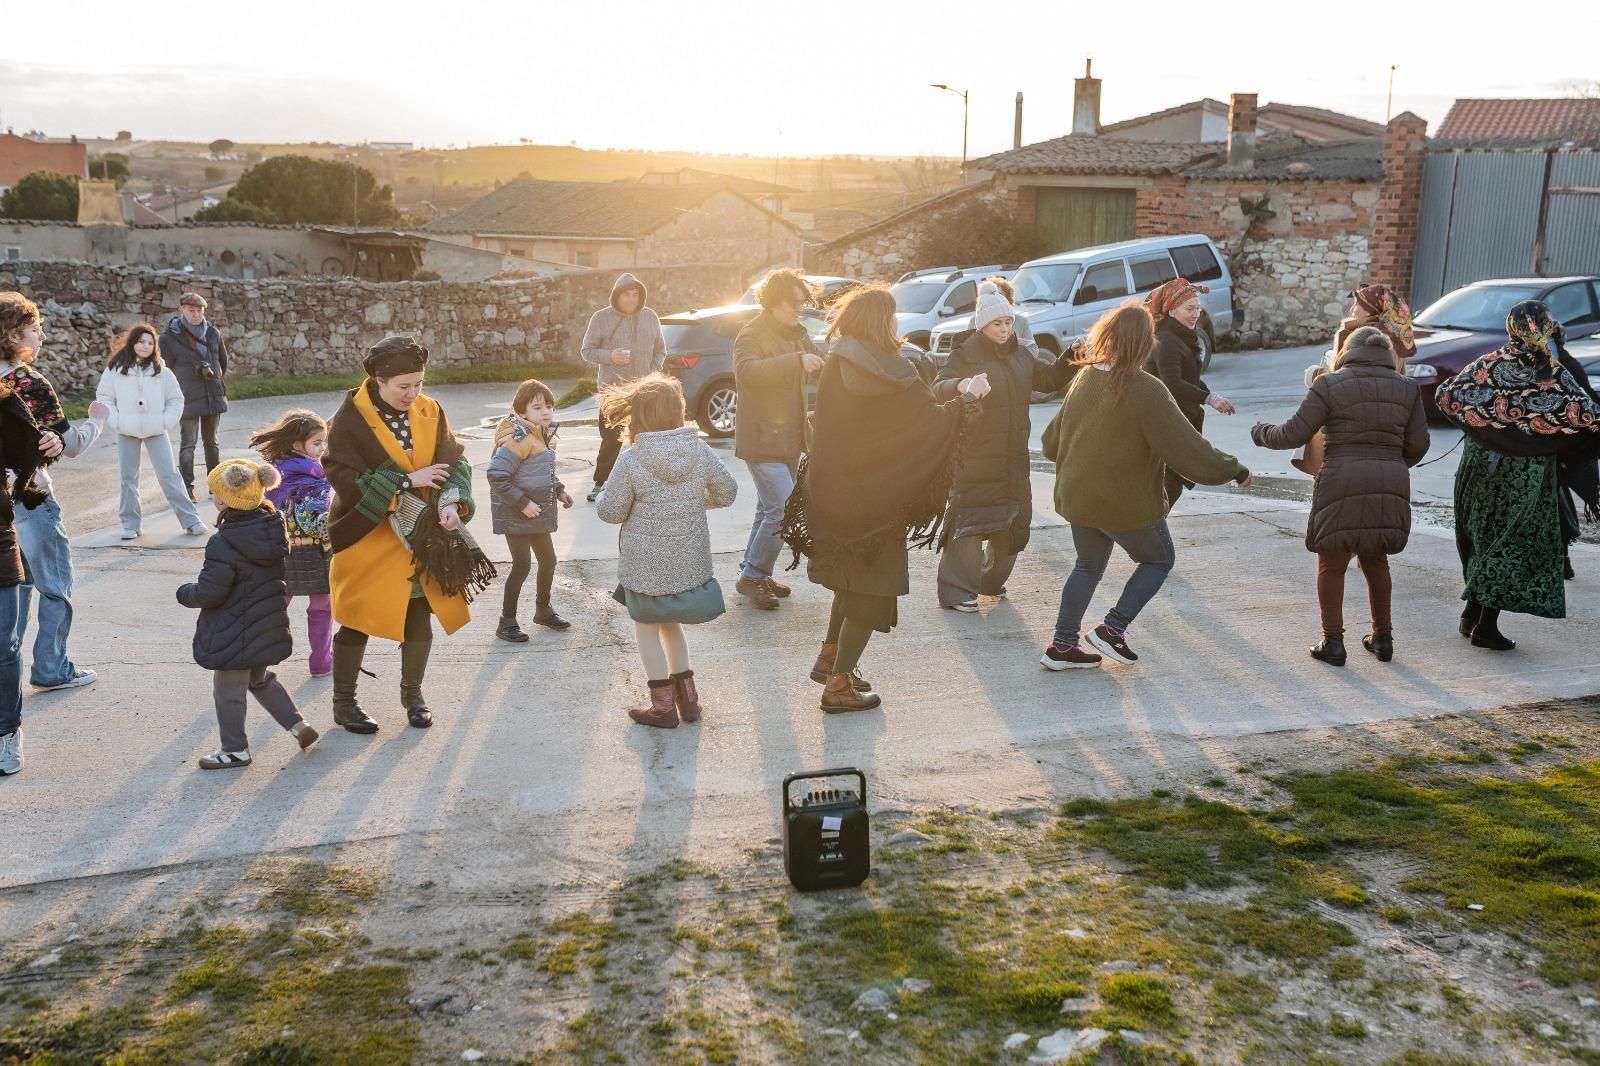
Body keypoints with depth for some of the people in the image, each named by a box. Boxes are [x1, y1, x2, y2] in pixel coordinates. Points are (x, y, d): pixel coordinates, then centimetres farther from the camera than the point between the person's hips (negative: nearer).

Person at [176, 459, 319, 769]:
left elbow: (208, 592, -20)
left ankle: (235, 750, 22)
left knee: (228, 691, 10)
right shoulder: (273, 529, -3)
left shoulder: (223, 545, -24)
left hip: (234, 633, -8)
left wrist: (185, 593, -1)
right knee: (261, 680, 27)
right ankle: (298, 724, 23)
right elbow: (283, 574, 8)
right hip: (268, 626, 8)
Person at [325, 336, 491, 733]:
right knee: (358, 621, 5)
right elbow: (343, 476, -19)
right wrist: (406, 480, -21)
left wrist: (452, 502, -22)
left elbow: (455, 461, -3)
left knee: (420, 619, 10)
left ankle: (412, 694, 30)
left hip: (421, 537, 4)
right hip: (367, 538, -4)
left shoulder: (430, 412, 0)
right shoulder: (350, 418, -13)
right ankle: (343, 701, 23)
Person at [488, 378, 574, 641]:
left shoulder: (545, 436, 6)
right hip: (515, 514, -9)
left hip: (538, 513, 9)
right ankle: (507, 622, 6)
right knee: (522, 564, -8)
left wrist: (559, 490, 8)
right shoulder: (518, 439, -22)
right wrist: (522, 503, -24)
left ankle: (543, 610, 36)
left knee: (548, 560, 16)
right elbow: (497, 476, -26)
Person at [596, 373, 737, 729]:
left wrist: (607, 493, 11)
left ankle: (663, 705, 18)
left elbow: (610, 512, -10)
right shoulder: (700, 451, -7)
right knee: (671, 625, 25)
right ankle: (687, 696, 27)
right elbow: (727, 493, 5)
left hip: (647, 566, -4)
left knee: (647, 628, 15)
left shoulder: (630, 461, -18)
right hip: (690, 562, 4)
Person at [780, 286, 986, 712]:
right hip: (875, 497, -7)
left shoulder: (835, 367, 2)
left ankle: (830, 658, 32)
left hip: (833, 490, 7)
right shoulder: (889, 373, -19)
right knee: (871, 588, 6)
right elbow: (931, 422, -15)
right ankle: (839, 684, 10)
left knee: (850, 578, 27)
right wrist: (969, 396, 0)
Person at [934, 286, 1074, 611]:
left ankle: (991, 580, 33)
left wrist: (1068, 361, 2)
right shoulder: (966, 356, -9)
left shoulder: (1020, 355, 11)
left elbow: (1048, 379, 21)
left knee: (1014, 522, 14)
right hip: (975, 459, -7)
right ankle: (956, 591, 0)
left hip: (1014, 458, 7)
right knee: (969, 522, -7)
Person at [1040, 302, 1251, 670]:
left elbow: (1051, 441, 11)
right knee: (1159, 559, 18)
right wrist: (1235, 470, -4)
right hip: (1127, 504, -6)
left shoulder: (1084, 379, 0)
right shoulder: (1146, 391, -21)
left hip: (1077, 498, 6)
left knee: (1088, 566, 23)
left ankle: (1062, 646, 22)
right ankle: (1112, 629, 10)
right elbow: (1189, 450, -19)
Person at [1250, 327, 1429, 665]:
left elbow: (1294, 434, -5)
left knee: (1331, 565, 9)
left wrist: (1261, 433, 13)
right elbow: (1418, 445, 10)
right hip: (1391, 486, 4)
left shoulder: (1330, 385, -3)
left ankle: (1333, 642, 9)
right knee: (1376, 561, 20)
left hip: (1342, 485, -4)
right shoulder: (1406, 389, 10)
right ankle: (1383, 637, 26)